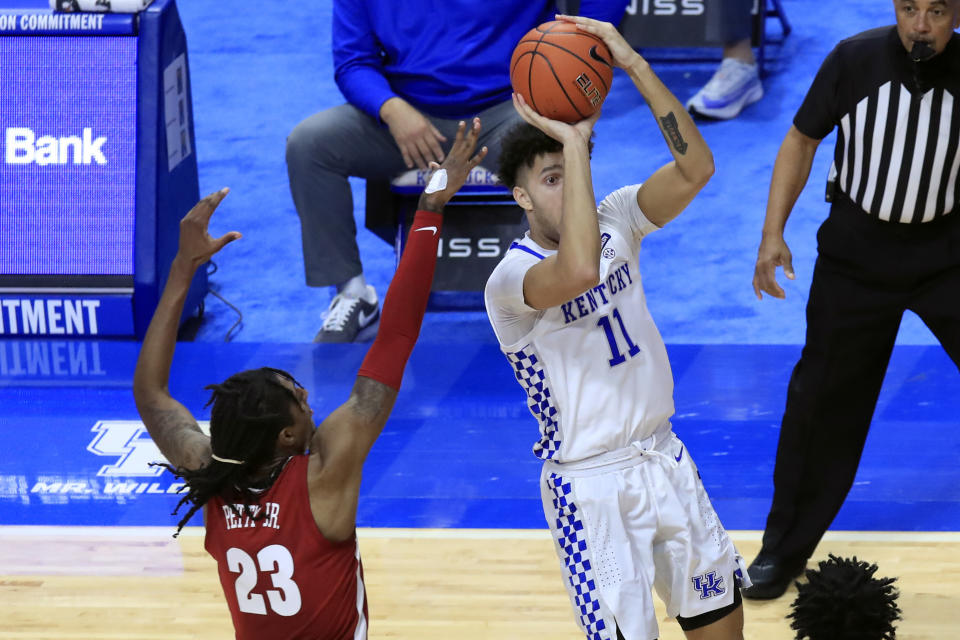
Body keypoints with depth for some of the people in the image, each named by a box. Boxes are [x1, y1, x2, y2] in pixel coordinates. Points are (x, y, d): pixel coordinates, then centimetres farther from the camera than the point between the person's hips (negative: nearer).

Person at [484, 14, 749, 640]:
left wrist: (635, 65, -26)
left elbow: (695, 168, -16)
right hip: (590, 484, -7)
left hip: (663, 455, 7)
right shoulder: (509, 280, -21)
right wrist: (574, 142, -36)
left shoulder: (614, 221, -2)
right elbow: (579, 271, -43)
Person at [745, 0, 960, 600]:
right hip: (857, 252, 1)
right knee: (825, 398, 7)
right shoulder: (855, 59, -13)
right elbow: (802, 141, -1)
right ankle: (786, 547, 21)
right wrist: (773, 233, -6)